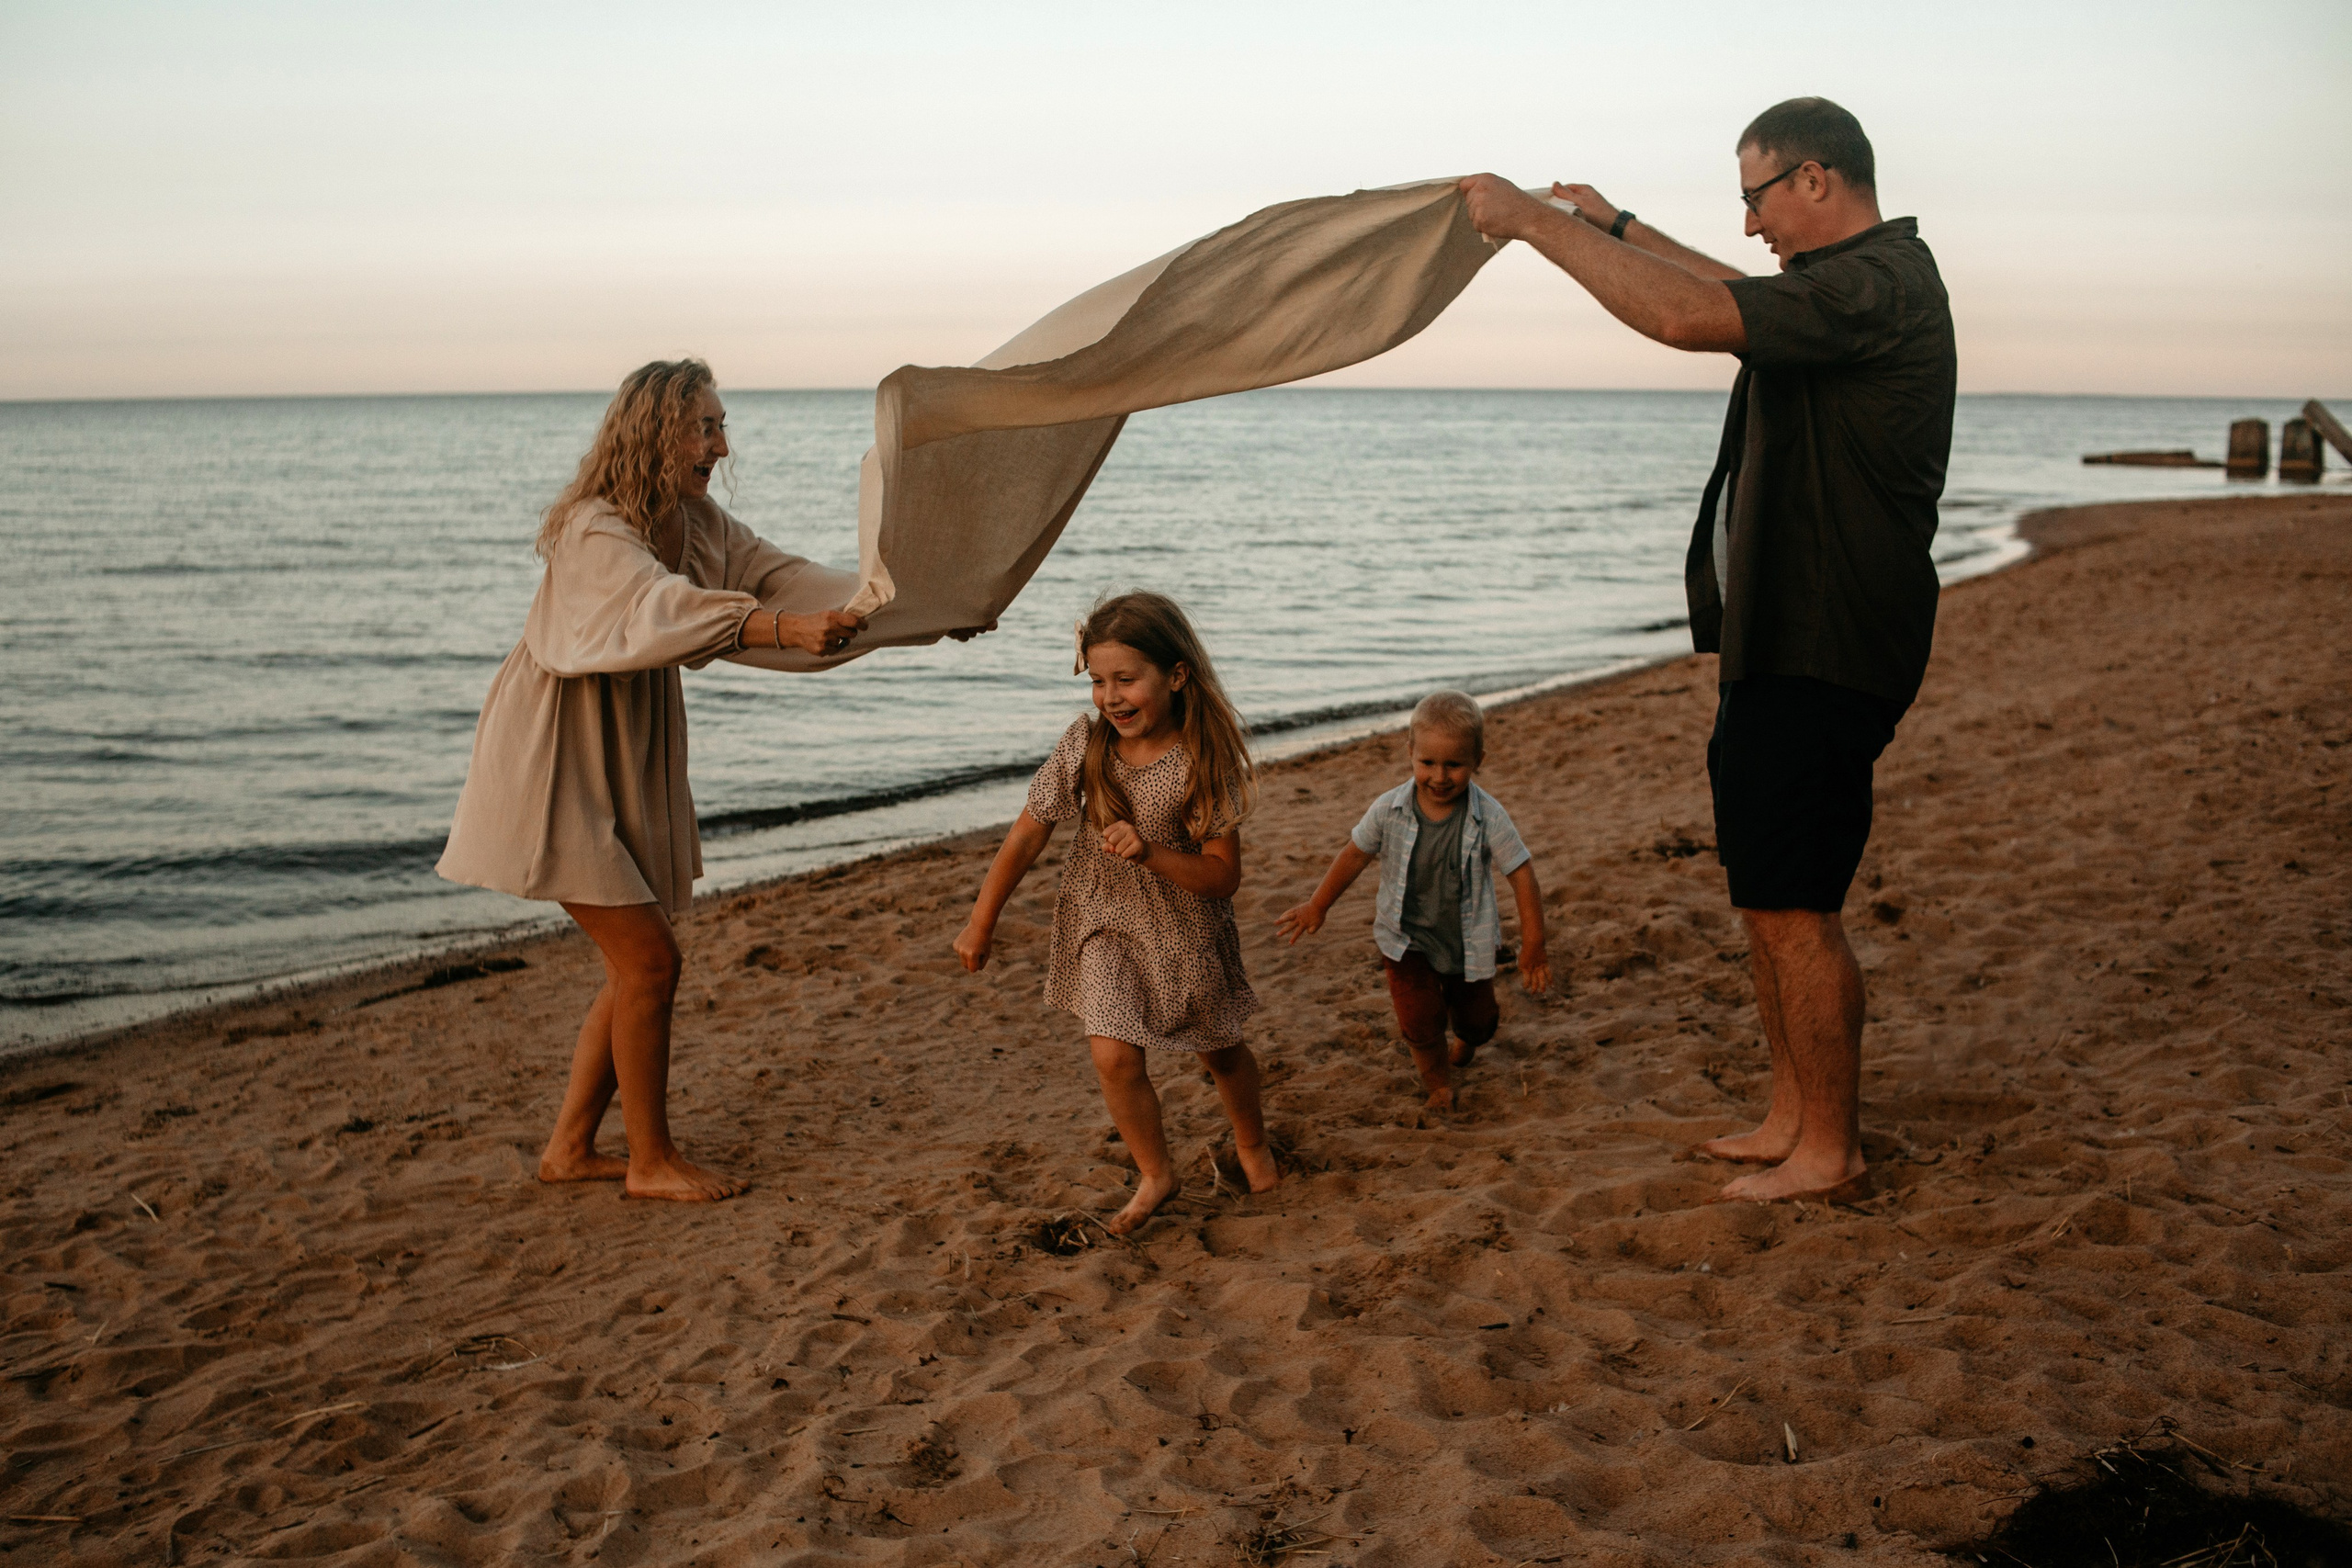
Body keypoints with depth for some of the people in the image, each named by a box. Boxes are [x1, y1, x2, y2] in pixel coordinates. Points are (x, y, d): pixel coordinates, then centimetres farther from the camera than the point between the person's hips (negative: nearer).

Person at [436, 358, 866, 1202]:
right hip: (558, 772, -9)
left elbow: (776, 571, 2)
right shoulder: (594, 530, -23)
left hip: (624, 771, 9)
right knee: (650, 959, -7)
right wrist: (787, 629, -51)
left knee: (637, 966, 12)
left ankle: (570, 1148, 25)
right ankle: (652, 1160, 8)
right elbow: (664, 605, -39)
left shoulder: (697, 522, 5)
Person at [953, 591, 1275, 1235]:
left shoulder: (1204, 760, -24)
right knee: (1115, 1057, -11)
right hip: (1104, 923, 1)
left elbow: (1223, 876, -21)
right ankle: (1155, 1175, 14)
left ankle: (1252, 1145, 48)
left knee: (1220, 1053, 18)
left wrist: (1149, 853, -37)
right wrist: (981, 922, -3)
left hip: (1187, 928, -1)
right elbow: (1027, 835, -7)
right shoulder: (1085, 745, -17)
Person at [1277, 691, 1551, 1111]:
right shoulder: (1389, 810, -17)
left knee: (1474, 1019, 18)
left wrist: (1533, 947, -15)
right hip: (1407, 940, 0)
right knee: (1420, 1021, -11)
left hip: (1468, 942, 0)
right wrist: (1317, 908, 5)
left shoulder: (1488, 817, -22)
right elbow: (1356, 854, -2)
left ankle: (1467, 1040, 58)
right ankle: (1438, 1083, 21)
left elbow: (1521, 873, -15)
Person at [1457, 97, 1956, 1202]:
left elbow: (1692, 318, -29)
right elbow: (1735, 302, 34)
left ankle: (1829, 1149, 9)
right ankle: (1790, 1118, 26)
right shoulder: (1860, 282, 15)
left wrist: (1536, 221, -22)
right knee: (1767, 900, 16)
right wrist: (1617, 226, 34)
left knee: (1793, 908, -4)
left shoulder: (1874, 287, -18)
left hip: (1820, 655, -11)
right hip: (1778, 644, 11)